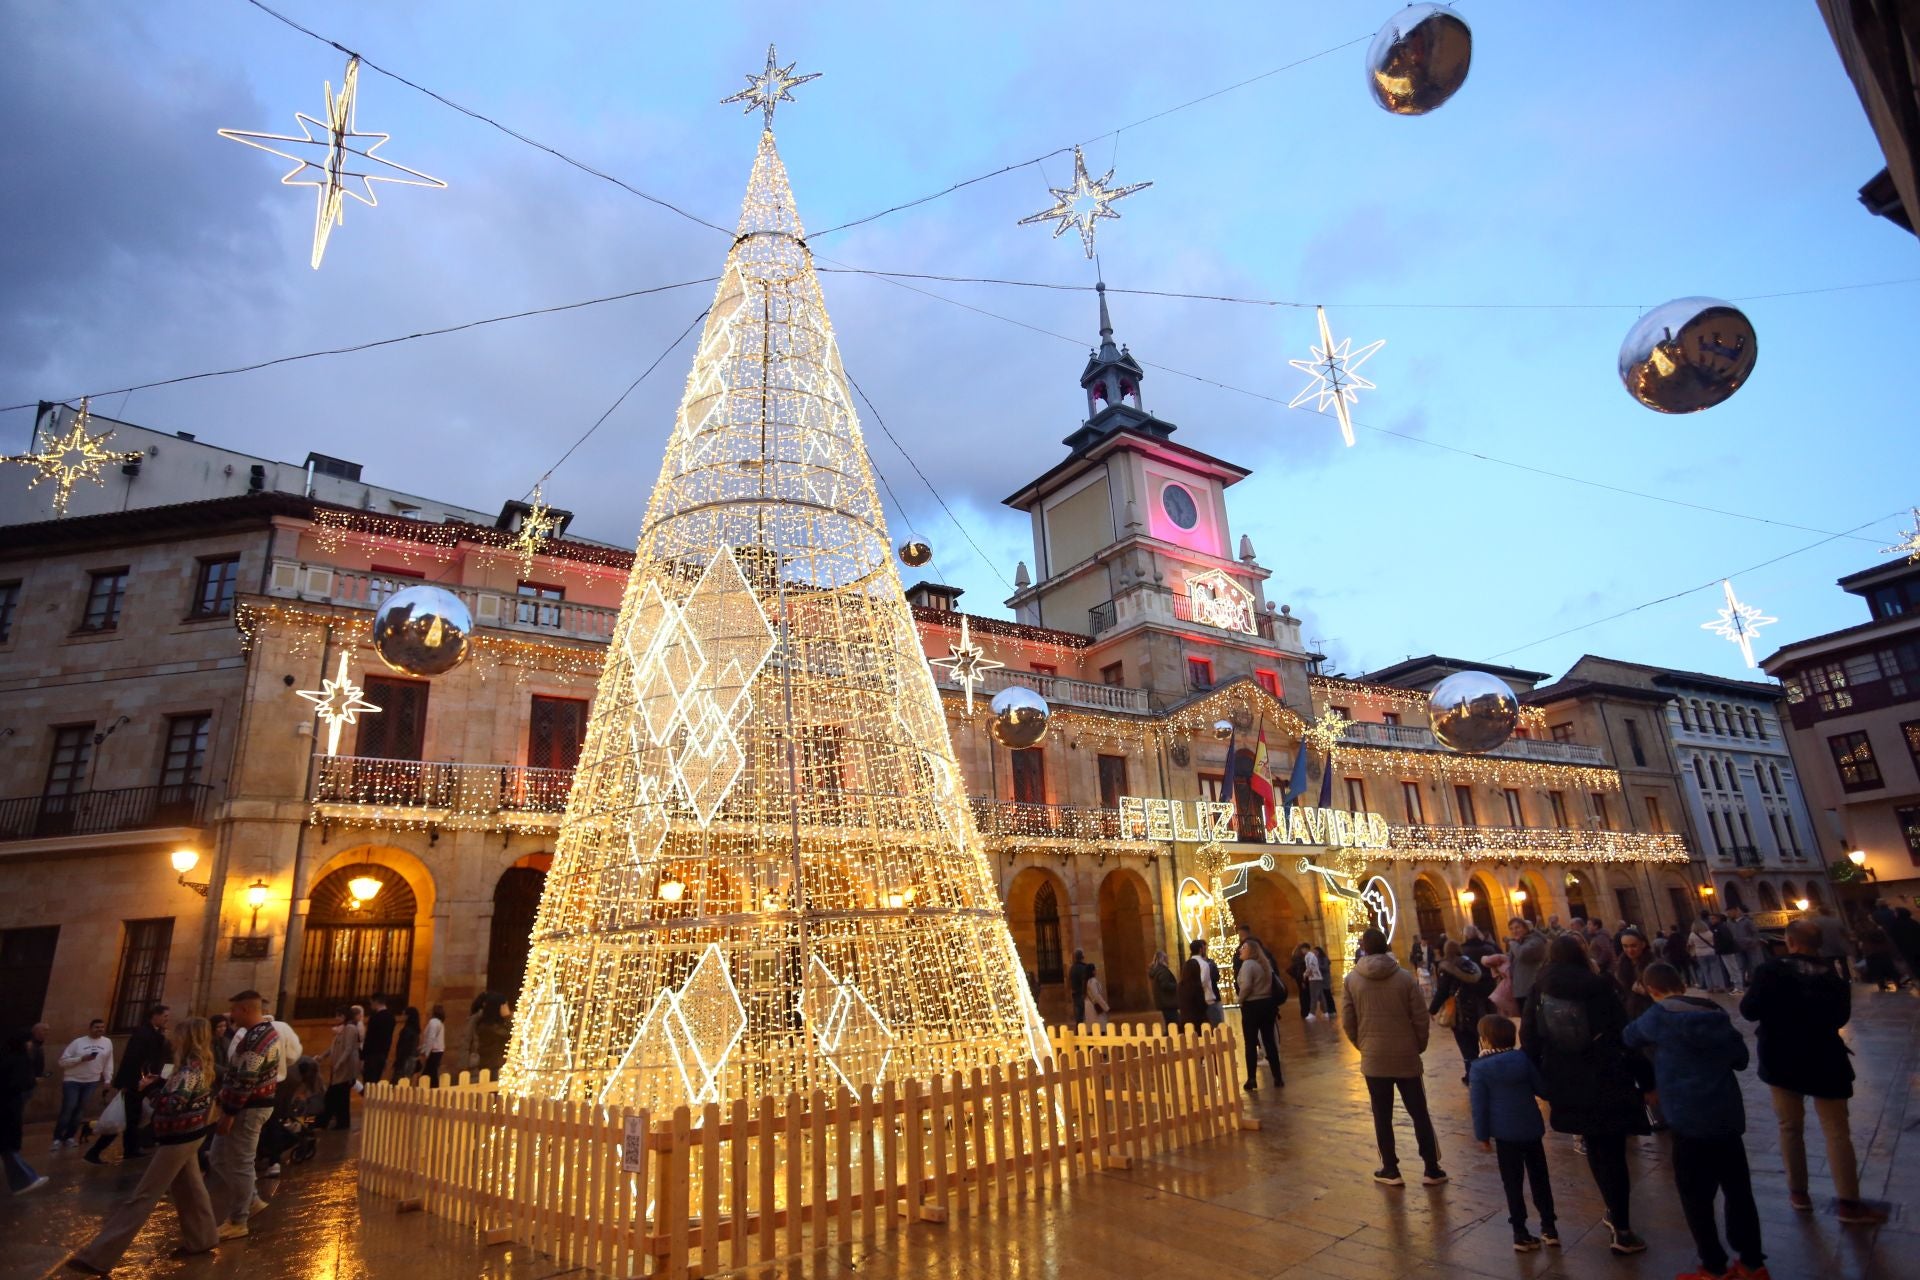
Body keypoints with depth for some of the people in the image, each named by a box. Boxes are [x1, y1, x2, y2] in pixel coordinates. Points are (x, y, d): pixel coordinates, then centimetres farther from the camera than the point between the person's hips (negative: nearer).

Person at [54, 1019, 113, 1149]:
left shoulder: (107, 1042, 2)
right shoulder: (78, 1042, -6)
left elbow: (108, 1063, 8)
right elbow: (63, 1061, -7)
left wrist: (107, 1080, 5)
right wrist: (81, 1058, -20)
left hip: (92, 1082, 2)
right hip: (72, 1081, -2)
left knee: (79, 1110, 6)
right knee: (68, 1109, -5)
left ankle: (70, 1137, 18)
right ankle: (57, 1138, 7)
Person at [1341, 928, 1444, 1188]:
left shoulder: (1352, 980, -6)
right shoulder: (1405, 977, -8)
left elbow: (1347, 1022, -3)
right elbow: (1421, 1018, -6)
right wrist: (1419, 1046, 11)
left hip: (1373, 1059, 0)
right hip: (1407, 1057, 0)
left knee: (1382, 1116, 11)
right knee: (1419, 1114, 13)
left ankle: (1390, 1170, 17)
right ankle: (1432, 1170, 19)